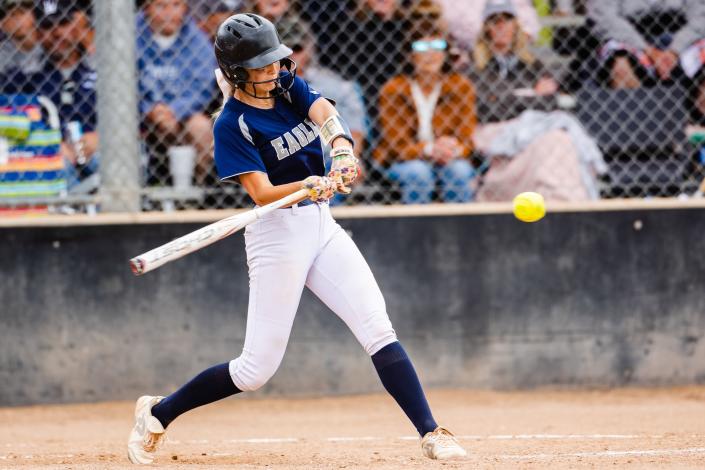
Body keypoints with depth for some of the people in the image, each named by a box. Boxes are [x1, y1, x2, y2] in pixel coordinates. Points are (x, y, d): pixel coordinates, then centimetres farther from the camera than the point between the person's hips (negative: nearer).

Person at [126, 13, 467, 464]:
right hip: (277, 235, -6)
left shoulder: (290, 87, 4)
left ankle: (431, 434, -10)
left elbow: (326, 113, -15)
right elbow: (261, 193, -21)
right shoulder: (232, 126, -13)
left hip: (322, 224, 6)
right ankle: (157, 414, 15)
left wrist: (342, 148, -36)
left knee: (378, 329, -8)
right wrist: (308, 187, -40)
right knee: (258, 369, -3)